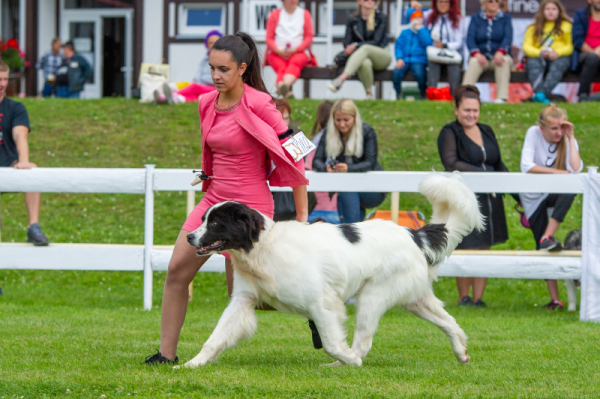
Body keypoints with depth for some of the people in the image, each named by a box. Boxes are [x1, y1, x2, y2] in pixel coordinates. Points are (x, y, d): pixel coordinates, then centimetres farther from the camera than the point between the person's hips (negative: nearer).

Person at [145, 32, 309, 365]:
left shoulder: (259, 105, -16)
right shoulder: (207, 104, 5)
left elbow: (292, 155, -12)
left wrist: (302, 215, -11)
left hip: (249, 206, -7)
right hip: (213, 200, 7)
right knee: (176, 271, -1)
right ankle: (167, 353, 5)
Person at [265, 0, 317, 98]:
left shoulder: (305, 14, 15)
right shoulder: (275, 14, 15)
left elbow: (309, 38, 6)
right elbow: (269, 38, 8)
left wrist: (294, 49, -12)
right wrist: (278, 50, -14)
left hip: (299, 52, 0)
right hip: (277, 53, 0)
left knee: (295, 62, -35)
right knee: (280, 66, -32)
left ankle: (285, 85, -64)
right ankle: (286, 92, -59)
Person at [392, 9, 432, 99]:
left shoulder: (425, 31, 14)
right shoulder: (405, 32, 22)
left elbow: (428, 43, -6)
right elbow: (398, 46, 11)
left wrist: (420, 29, -1)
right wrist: (399, 58, -7)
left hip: (419, 61, -2)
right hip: (405, 60, 2)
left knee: (419, 73, -36)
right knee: (396, 73, -30)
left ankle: (423, 96, -13)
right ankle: (398, 95, -9)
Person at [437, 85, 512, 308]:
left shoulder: (487, 132, 17)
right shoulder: (449, 133, -3)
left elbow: (498, 164, 20)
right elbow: (451, 164, -16)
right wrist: (483, 174, -20)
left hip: (489, 200, 6)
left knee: (484, 250, 5)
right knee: (465, 250, -6)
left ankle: (478, 298, 11)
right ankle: (463, 298, 6)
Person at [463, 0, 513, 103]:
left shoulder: (505, 18, 10)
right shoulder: (476, 18, 10)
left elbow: (508, 38, -5)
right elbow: (470, 38, -3)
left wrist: (500, 52, -26)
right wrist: (477, 53, -23)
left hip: (498, 56, 0)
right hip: (481, 56, 0)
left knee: (505, 60, -34)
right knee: (474, 62, -34)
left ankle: (502, 97, -41)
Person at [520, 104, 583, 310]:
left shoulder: (568, 139, -7)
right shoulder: (533, 134, -10)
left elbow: (575, 170, -24)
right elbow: (526, 166, -19)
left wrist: (570, 138, -21)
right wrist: (557, 172, -22)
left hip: (555, 193, 0)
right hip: (534, 198, 0)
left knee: (571, 190, -37)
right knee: (542, 248, -7)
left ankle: (547, 237, -40)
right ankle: (555, 299, -5)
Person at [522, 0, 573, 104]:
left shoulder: (566, 25, 14)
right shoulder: (534, 28, 17)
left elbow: (570, 46, 4)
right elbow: (526, 47, 7)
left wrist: (557, 52, -16)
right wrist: (540, 52, -14)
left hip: (559, 57, -1)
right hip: (538, 56, 1)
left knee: (559, 64, -36)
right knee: (533, 63, -34)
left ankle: (540, 94, -54)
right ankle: (538, 92, -56)